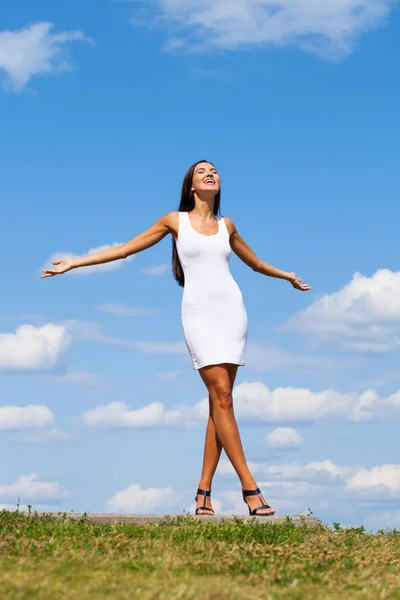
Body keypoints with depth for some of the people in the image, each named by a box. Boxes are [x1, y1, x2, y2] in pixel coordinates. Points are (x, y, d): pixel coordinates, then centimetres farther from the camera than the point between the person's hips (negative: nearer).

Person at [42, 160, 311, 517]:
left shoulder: (226, 225, 16)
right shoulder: (176, 221, 7)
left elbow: (255, 263, 33)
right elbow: (126, 249, 10)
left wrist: (288, 276, 44)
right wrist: (74, 263, 9)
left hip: (231, 310, 3)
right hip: (198, 312, -3)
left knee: (220, 401, -2)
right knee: (221, 396, -14)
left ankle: (204, 491, 0)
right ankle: (249, 487, -15)